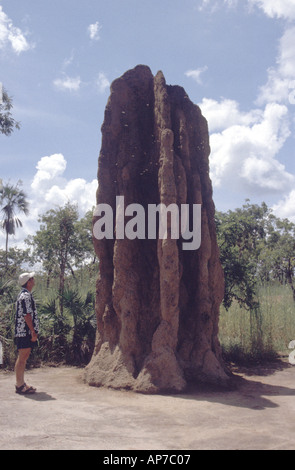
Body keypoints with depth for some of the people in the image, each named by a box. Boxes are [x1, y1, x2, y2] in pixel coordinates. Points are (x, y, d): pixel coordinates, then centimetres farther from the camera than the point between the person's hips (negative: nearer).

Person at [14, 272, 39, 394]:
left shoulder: (25, 295, 18)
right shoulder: (26, 296, -15)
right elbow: (27, 315, -21)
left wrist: (33, 332, 22)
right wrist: (33, 332, -19)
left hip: (24, 332, 10)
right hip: (25, 332, -10)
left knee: (24, 358, 13)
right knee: (22, 358, -6)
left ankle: (21, 384, 20)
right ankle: (20, 386, -1)